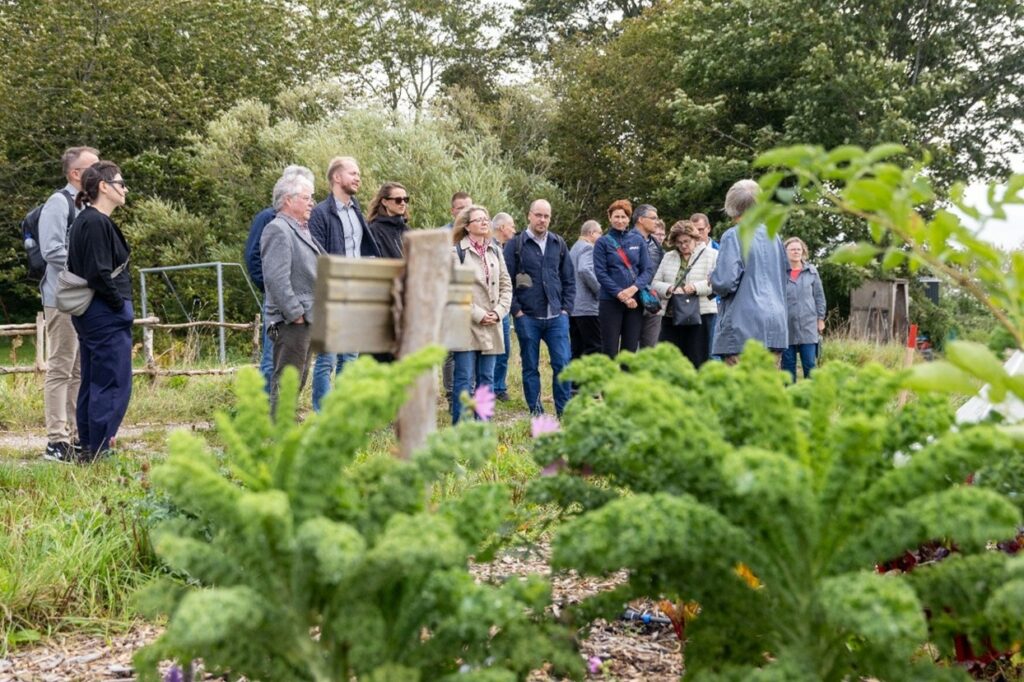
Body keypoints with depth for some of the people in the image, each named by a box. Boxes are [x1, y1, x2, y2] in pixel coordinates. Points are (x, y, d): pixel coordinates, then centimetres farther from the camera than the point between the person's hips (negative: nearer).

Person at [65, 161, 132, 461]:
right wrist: (120, 304, -11)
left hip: (91, 313, 11)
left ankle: (88, 449, 20)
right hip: (107, 316, -11)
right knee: (114, 385, -7)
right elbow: (99, 274, -22)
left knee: (92, 383, 14)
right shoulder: (97, 223, -16)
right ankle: (98, 451, -5)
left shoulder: (84, 220, 14)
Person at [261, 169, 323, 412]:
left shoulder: (301, 229, 18)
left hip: (304, 319, 10)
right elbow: (276, 278, -22)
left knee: (297, 379, 16)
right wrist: (295, 313, -20)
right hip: (291, 321, -10)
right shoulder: (278, 230, -13)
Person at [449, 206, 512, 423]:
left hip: (491, 325, 6)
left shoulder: (495, 251, 14)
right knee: (465, 378, -5)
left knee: (486, 379, 8)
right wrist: (478, 314, -12)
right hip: (466, 324, -6)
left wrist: (499, 312, -1)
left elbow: (506, 285, 14)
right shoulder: (456, 252, -4)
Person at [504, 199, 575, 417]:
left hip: (556, 317, 2)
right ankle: (536, 414, 13)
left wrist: (566, 308, 5)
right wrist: (516, 310, -8)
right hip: (527, 317, -2)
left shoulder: (558, 244, 10)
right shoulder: (515, 245, 0)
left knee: (562, 364, -3)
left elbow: (569, 279, 14)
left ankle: (564, 413, 5)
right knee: (530, 367, 5)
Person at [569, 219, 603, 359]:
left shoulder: (574, 248, 21)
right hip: (586, 306, -9)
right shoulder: (588, 248, -9)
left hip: (573, 306, 9)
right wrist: (599, 289, -15)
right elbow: (584, 269, -25)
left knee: (577, 350, 9)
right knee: (595, 348, -9)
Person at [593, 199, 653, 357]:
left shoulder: (638, 240, 10)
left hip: (635, 301, 3)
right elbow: (601, 273, -6)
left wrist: (634, 288, -13)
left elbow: (648, 270, 4)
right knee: (610, 350, -3)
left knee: (630, 349, 5)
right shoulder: (603, 242, 2)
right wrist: (620, 294, -15)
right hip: (610, 302, -3)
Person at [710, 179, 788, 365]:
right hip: (775, 325, 6)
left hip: (744, 327, -6)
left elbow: (725, 282, -15)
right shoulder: (773, 237, 13)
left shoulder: (734, 236, -7)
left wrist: (713, 281, 5)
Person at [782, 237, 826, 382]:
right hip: (786, 326, -1)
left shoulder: (811, 271, 6)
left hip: (808, 325, 1)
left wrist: (821, 318, 8)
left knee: (809, 364, 0)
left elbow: (819, 296, 11)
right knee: (788, 364, 5)